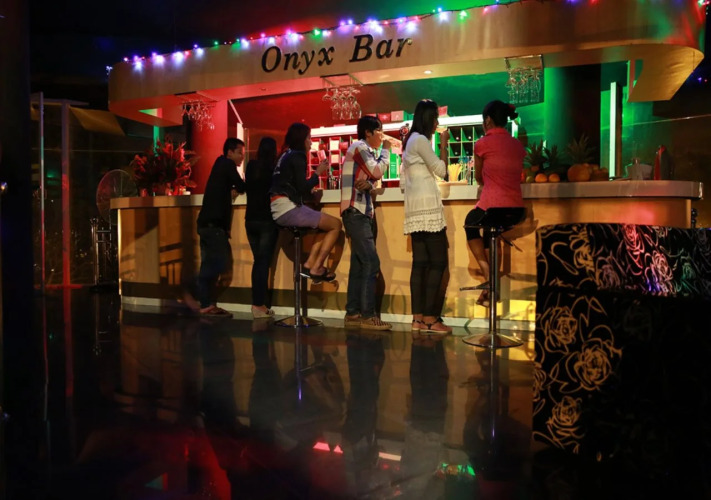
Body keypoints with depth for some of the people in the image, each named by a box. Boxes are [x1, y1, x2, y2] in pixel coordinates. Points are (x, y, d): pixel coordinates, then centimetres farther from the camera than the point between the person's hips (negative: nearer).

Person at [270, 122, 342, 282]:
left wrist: (311, 188, 14)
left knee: (326, 225, 17)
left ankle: (309, 264, 6)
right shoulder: (297, 156, -7)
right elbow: (302, 188, -12)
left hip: (280, 209, 9)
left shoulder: (286, 155, 20)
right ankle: (316, 268, -4)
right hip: (288, 208, -9)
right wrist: (318, 173, 0)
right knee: (335, 224, -4)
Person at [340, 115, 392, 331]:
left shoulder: (366, 150, 21)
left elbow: (372, 176, 13)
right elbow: (377, 172, -16)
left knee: (359, 263, 8)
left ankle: (353, 313, 10)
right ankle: (368, 315, -14)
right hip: (355, 211, -10)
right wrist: (386, 150, -1)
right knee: (371, 262, -15)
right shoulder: (360, 147, -7)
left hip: (362, 212, 10)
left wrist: (369, 183, -11)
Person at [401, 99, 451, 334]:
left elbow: (403, 182, 22)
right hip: (427, 207, -9)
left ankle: (418, 319, 4)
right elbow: (441, 170, -11)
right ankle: (430, 318, -10)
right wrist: (444, 144, -2)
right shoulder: (421, 140, -7)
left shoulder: (410, 141, 22)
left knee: (420, 263, 5)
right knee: (438, 262, -9)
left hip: (415, 209, 9)